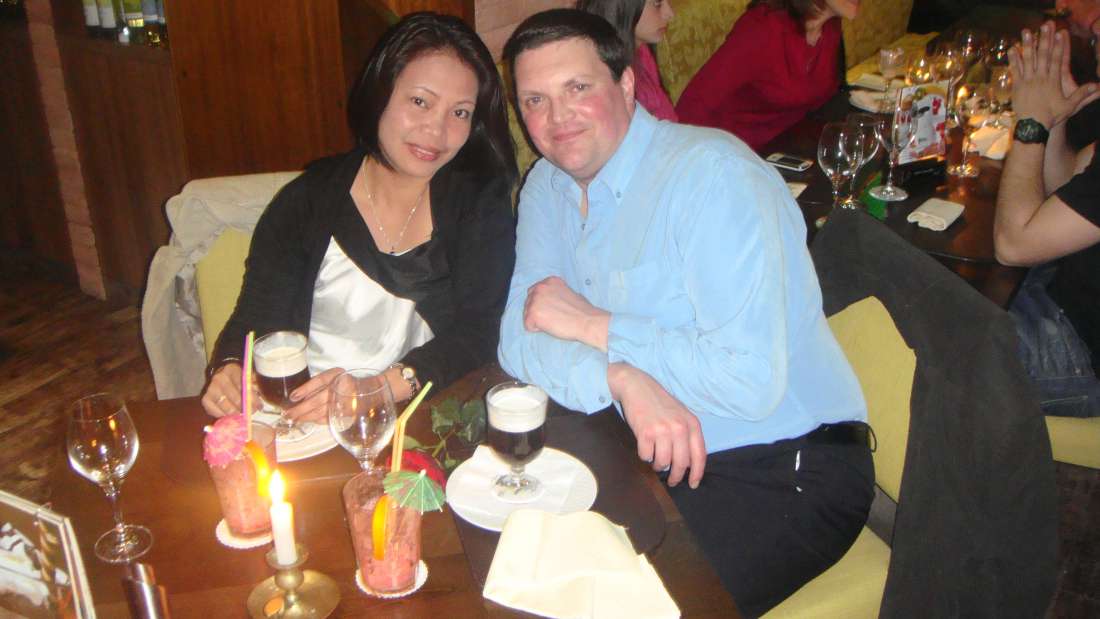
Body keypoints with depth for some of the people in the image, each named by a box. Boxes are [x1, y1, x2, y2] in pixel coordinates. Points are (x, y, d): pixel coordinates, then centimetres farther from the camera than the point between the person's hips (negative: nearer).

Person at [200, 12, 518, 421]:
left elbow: (477, 330, -8)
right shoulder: (308, 200, 3)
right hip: (304, 418, 0)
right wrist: (230, 370, -20)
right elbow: (257, 318, 4)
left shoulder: (481, 200, 0)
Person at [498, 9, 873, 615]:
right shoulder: (547, 184, 4)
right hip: (654, 450, 7)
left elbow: (752, 381, -29)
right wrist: (625, 378, -23)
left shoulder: (713, 174, -21)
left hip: (788, 469, -6)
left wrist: (593, 326, -19)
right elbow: (519, 337, -3)